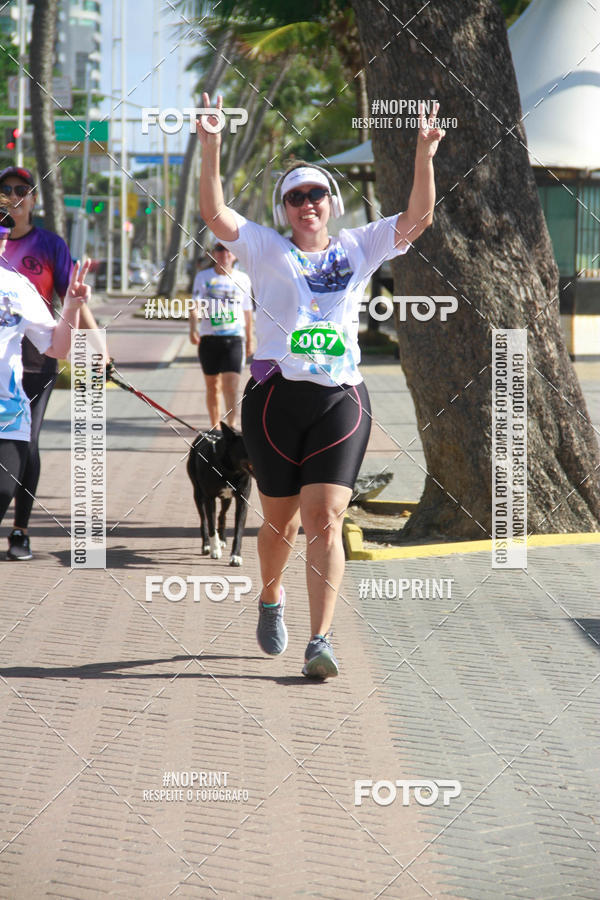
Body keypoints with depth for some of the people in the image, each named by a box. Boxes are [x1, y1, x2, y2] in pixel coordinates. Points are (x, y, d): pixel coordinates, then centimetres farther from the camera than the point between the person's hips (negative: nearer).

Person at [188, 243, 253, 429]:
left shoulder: (243, 279, 9)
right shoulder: (203, 277, 4)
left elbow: (247, 311, 17)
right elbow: (196, 304, -8)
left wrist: (249, 340, 21)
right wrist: (193, 328, -24)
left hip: (234, 339, 0)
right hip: (209, 338, 0)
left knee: (231, 385, -14)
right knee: (213, 386, 8)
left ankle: (231, 425, -18)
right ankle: (215, 426, 19)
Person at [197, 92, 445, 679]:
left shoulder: (357, 248, 13)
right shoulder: (265, 250, 8)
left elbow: (417, 218, 4)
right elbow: (214, 213, -6)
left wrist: (424, 154, -8)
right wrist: (210, 148, -18)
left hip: (341, 399, 0)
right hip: (275, 398, 0)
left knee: (324, 520, -11)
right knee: (280, 520, 11)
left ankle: (320, 641, -15)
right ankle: (270, 598, 41)